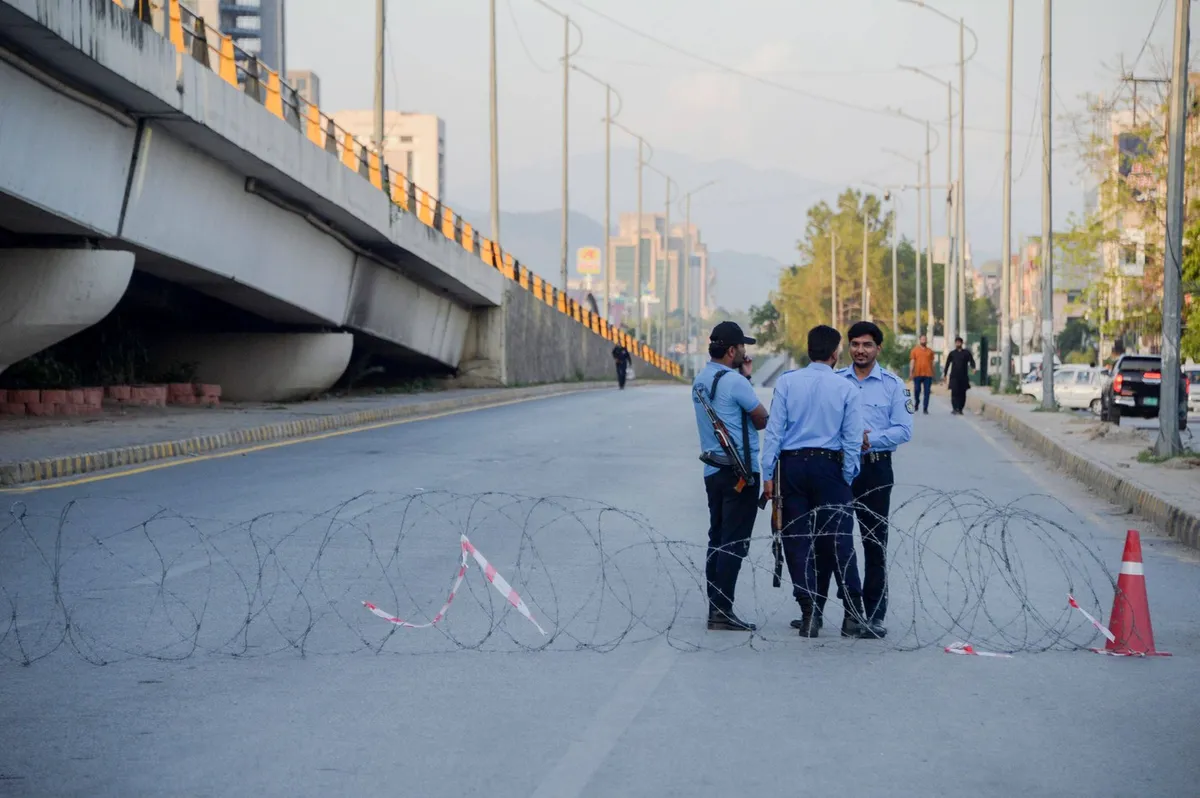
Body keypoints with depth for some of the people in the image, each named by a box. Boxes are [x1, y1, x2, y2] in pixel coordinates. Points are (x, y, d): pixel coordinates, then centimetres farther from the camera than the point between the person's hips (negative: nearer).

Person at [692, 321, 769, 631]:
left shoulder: (700, 380, 11)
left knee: (717, 540, 12)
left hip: (713, 469, 9)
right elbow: (762, 419, -8)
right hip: (740, 470, -9)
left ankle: (714, 608, 14)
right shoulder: (734, 381, -15)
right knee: (734, 543, -6)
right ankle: (723, 610, -6)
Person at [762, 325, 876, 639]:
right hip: (829, 466, -1)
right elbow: (852, 439, -2)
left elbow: (774, 430, -2)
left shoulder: (786, 382, 0)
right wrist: (847, 479, 7)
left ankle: (808, 615, 6)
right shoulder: (847, 389, -2)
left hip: (791, 466, 1)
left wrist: (769, 474, 1)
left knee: (797, 542, 6)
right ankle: (853, 615, -3)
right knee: (841, 541, 1)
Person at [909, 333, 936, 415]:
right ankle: (917, 402, 28)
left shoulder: (930, 351, 13)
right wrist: (911, 372, -8)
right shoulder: (915, 350, 6)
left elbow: (932, 363, 17)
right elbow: (912, 361, 2)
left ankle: (925, 408, -1)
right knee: (917, 390, 0)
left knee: (927, 392, -3)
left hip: (928, 374, 1)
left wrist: (933, 373, 15)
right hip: (917, 374, -1)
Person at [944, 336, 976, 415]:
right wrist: (945, 375, 9)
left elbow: (972, 361, 1)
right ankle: (955, 409, -16)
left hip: (963, 377, 1)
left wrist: (972, 367, -21)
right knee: (954, 392, -12)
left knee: (962, 394, 3)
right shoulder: (952, 354, 10)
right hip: (954, 377, -1)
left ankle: (960, 409, 11)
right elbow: (947, 364, 13)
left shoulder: (966, 353, 8)